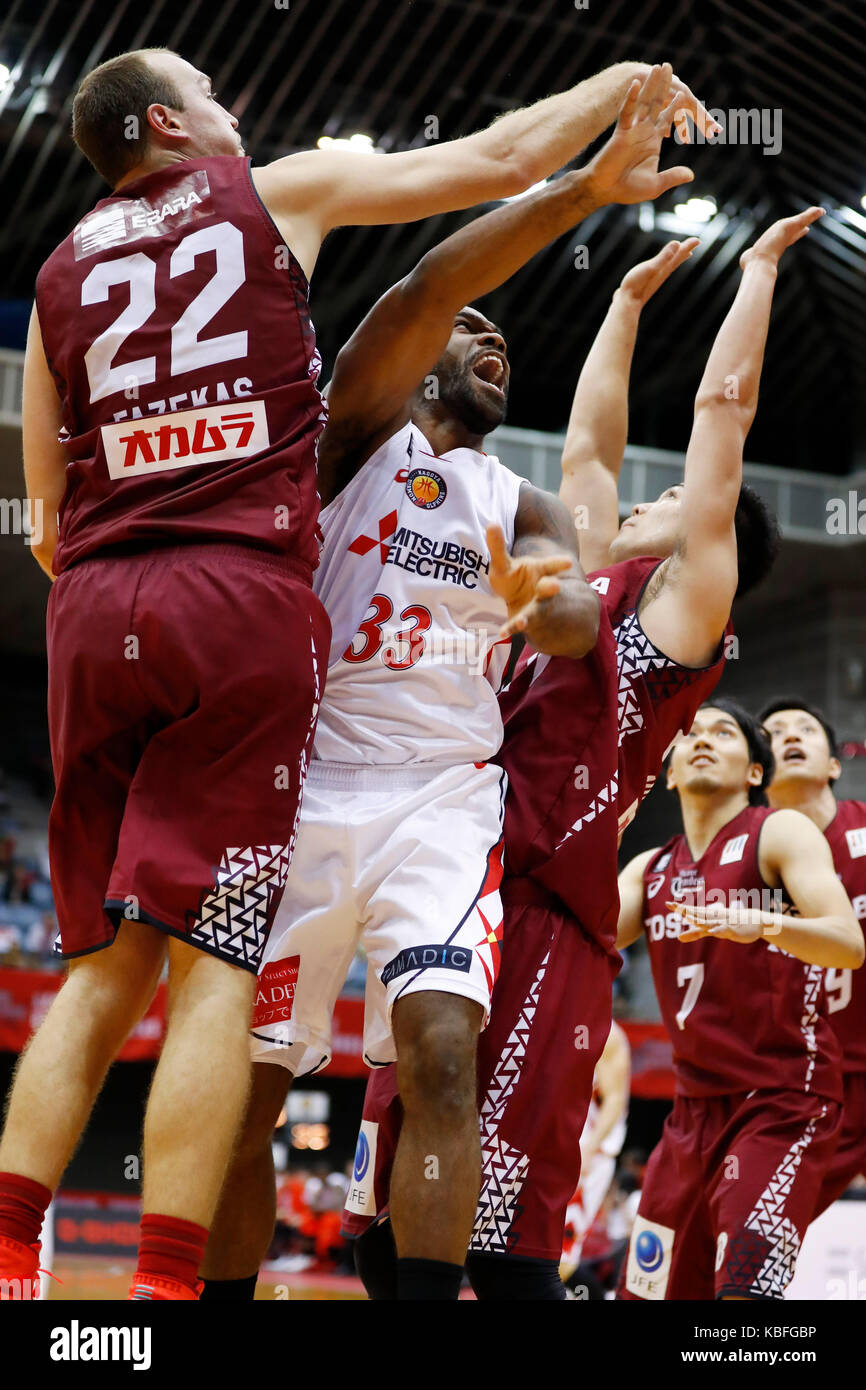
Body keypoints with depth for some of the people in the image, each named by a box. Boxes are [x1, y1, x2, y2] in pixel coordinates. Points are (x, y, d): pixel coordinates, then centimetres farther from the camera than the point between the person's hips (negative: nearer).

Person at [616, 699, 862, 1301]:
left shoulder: (781, 833, -5)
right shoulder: (651, 869, 14)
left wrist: (760, 923, -37)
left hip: (783, 1101, -7)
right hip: (696, 1109, 7)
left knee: (746, 1292, -23)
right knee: (651, 1291, 10)